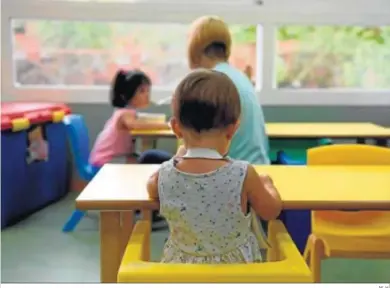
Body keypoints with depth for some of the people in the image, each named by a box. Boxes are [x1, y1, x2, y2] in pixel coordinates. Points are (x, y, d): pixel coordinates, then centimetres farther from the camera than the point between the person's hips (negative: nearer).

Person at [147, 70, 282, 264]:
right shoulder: (243, 174, -23)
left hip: (181, 267, 2)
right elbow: (271, 211, -3)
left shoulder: (165, 175, -16)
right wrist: (267, 185, 18)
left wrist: (180, 156, 24)